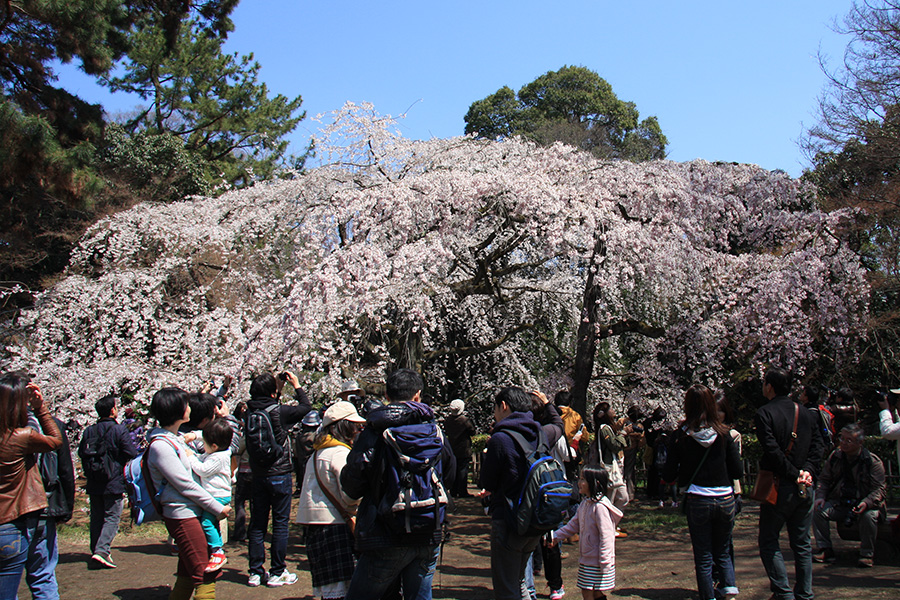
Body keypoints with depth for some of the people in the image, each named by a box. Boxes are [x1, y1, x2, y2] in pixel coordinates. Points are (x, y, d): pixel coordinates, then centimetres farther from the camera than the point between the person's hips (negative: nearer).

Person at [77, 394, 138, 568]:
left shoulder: (89, 431, 3)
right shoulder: (119, 430, -13)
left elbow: (81, 453, 10)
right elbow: (131, 453, -16)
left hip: (93, 484, 5)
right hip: (114, 483, -5)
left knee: (96, 518, 15)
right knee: (112, 518, -2)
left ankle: (96, 551, 20)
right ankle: (102, 551, -16)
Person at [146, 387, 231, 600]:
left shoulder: (175, 437, 12)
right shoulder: (160, 446, -17)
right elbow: (186, 485, -17)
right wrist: (218, 508, -11)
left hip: (191, 513, 9)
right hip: (182, 516, -9)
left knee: (188, 575, 16)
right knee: (205, 576, -6)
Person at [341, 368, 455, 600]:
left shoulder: (374, 432, -10)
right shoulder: (435, 431, 3)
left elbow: (351, 488, -9)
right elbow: (449, 479, 14)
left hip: (386, 539, -4)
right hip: (430, 537, 4)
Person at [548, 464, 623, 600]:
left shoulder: (600, 507, -21)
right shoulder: (585, 504, 8)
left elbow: (606, 536, -21)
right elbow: (573, 525, 17)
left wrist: (604, 563, -19)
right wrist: (556, 536, 8)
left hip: (597, 563, -8)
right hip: (586, 560, 9)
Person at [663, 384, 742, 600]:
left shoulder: (681, 435, -8)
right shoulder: (723, 433, -4)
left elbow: (669, 475, -6)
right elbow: (738, 472, -1)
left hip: (697, 501, -2)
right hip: (725, 500, 2)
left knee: (703, 557, 11)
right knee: (723, 552, 21)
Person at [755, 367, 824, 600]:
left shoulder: (764, 413, -8)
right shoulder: (806, 413, 9)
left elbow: (772, 450, -16)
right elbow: (817, 446, 3)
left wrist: (794, 474, -10)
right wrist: (807, 471, -5)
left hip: (779, 486, -5)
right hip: (805, 488, 5)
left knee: (768, 542, 4)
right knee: (802, 544, 12)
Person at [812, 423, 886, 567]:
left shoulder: (873, 461, -8)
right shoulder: (835, 457, 3)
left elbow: (880, 488, -8)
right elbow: (824, 480, 12)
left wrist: (866, 503, -27)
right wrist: (820, 496, -8)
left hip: (864, 504, -3)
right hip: (839, 504, 3)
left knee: (868, 516, -36)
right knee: (818, 511, -21)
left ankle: (867, 554, -14)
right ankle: (825, 550, -10)